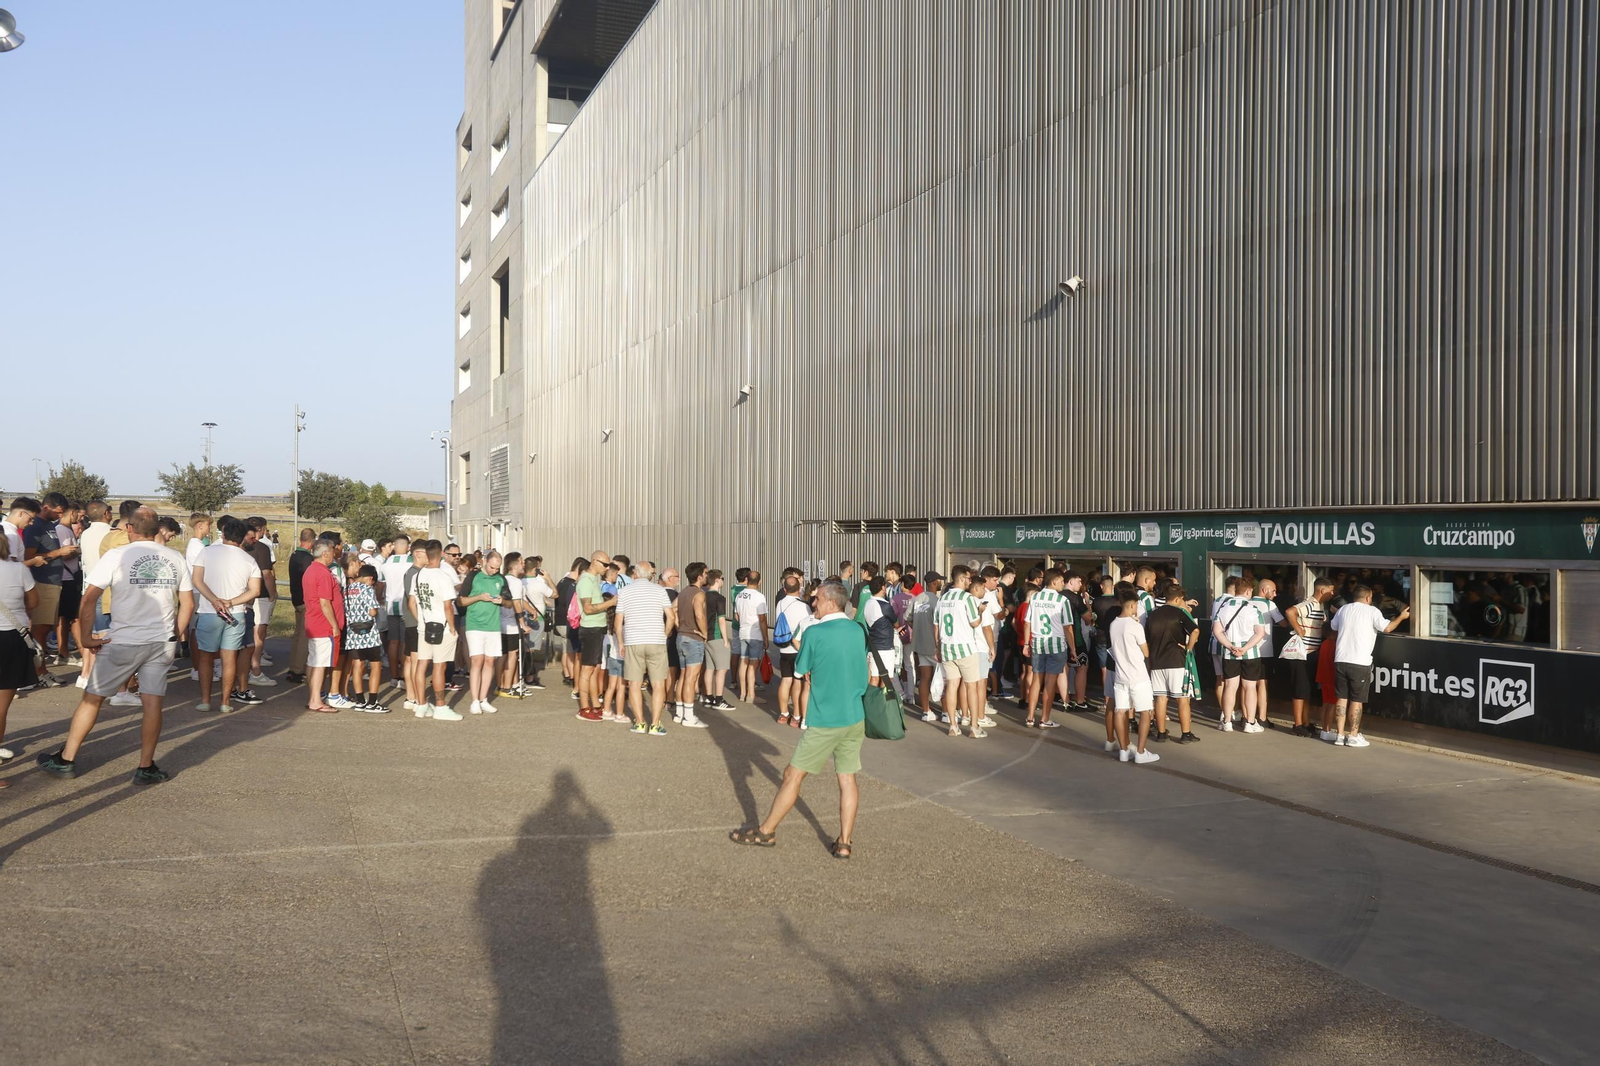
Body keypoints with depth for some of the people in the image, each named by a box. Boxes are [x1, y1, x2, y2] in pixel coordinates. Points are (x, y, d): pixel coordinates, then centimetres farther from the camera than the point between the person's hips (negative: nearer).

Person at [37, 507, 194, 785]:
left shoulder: (117, 556, -8)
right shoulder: (175, 559, 3)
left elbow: (89, 598, -13)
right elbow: (188, 604, 6)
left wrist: (86, 635, -3)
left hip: (124, 642, -3)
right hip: (162, 642, 3)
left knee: (92, 698, 11)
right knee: (152, 702, 4)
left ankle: (65, 760, 20)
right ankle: (146, 768, 8)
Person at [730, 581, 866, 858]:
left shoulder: (815, 632, -13)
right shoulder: (858, 632, 4)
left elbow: (802, 672, -2)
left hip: (824, 721, -5)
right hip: (855, 718, 5)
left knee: (793, 776, 6)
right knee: (848, 779, 9)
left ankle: (766, 832, 17)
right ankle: (844, 843, 10)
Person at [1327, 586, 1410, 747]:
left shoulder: (1343, 609, 11)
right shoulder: (1372, 611, -3)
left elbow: (1332, 627, 24)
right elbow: (1387, 628, -7)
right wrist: (1401, 617, 8)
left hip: (1340, 660, 4)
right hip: (1360, 662, -4)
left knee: (1342, 698, 9)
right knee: (1356, 700, 2)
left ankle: (1340, 735, 9)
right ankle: (1353, 736, 5)